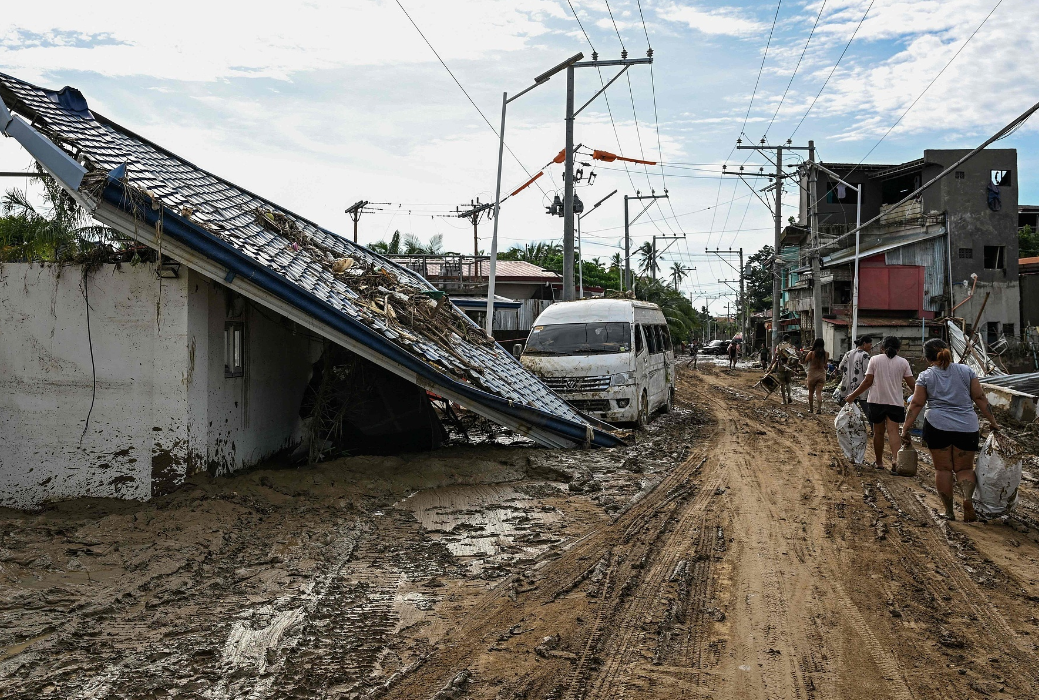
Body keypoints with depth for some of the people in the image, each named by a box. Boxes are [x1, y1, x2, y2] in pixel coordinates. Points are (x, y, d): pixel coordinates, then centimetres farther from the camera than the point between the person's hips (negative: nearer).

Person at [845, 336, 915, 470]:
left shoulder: (874, 360, 0)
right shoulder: (903, 362, 1)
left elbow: (868, 381, -3)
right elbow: (912, 384, 1)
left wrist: (853, 396, 5)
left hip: (876, 401, 1)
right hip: (895, 402, 0)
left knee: (878, 433, 10)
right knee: (893, 431, -6)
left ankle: (879, 462, 18)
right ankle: (895, 457, -29)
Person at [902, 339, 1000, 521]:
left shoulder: (926, 376, 2)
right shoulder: (966, 371, 7)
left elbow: (916, 404, -1)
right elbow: (980, 398, 7)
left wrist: (905, 429, 2)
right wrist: (992, 422, 13)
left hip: (937, 426, -1)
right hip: (967, 427, 2)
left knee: (942, 469, 6)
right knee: (964, 468, 11)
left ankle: (949, 511, 5)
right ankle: (967, 497, -16)